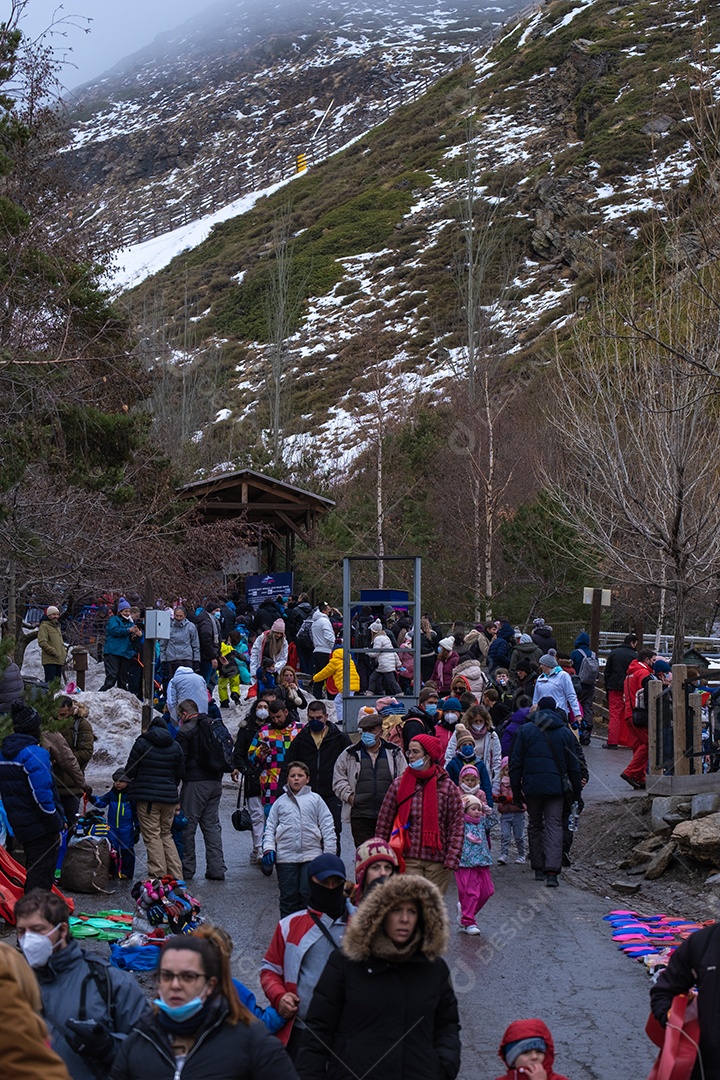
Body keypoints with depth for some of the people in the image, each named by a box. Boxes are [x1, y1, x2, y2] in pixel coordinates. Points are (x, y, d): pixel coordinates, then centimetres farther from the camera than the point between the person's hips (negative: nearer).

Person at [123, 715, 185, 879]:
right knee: (166, 835, 15)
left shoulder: (141, 743, -3)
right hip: (169, 797, 5)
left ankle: (158, 875, -6)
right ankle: (176, 876, 11)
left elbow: (129, 771, -2)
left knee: (152, 836, -1)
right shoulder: (175, 747, 8)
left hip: (147, 798, -4)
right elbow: (181, 773, 12)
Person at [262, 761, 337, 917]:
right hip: (285, 857, 1)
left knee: (309, 894, -6)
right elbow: (270, 827, 14)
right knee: (288, 896, 4)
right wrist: (268, 848, 0)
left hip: (312, 855, -1)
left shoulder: (315, 799, 8)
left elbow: (327, 825, 7)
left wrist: (330, 852, 1)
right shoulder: (280, 802, 12)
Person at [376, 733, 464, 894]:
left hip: (438, 860, 0)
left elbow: (457, 826, 0)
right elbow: (384, 823, 7)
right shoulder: (399, 784, 3)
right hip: (409, 858, 0)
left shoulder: (447, 786, 0)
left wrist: (452, 859, -7)